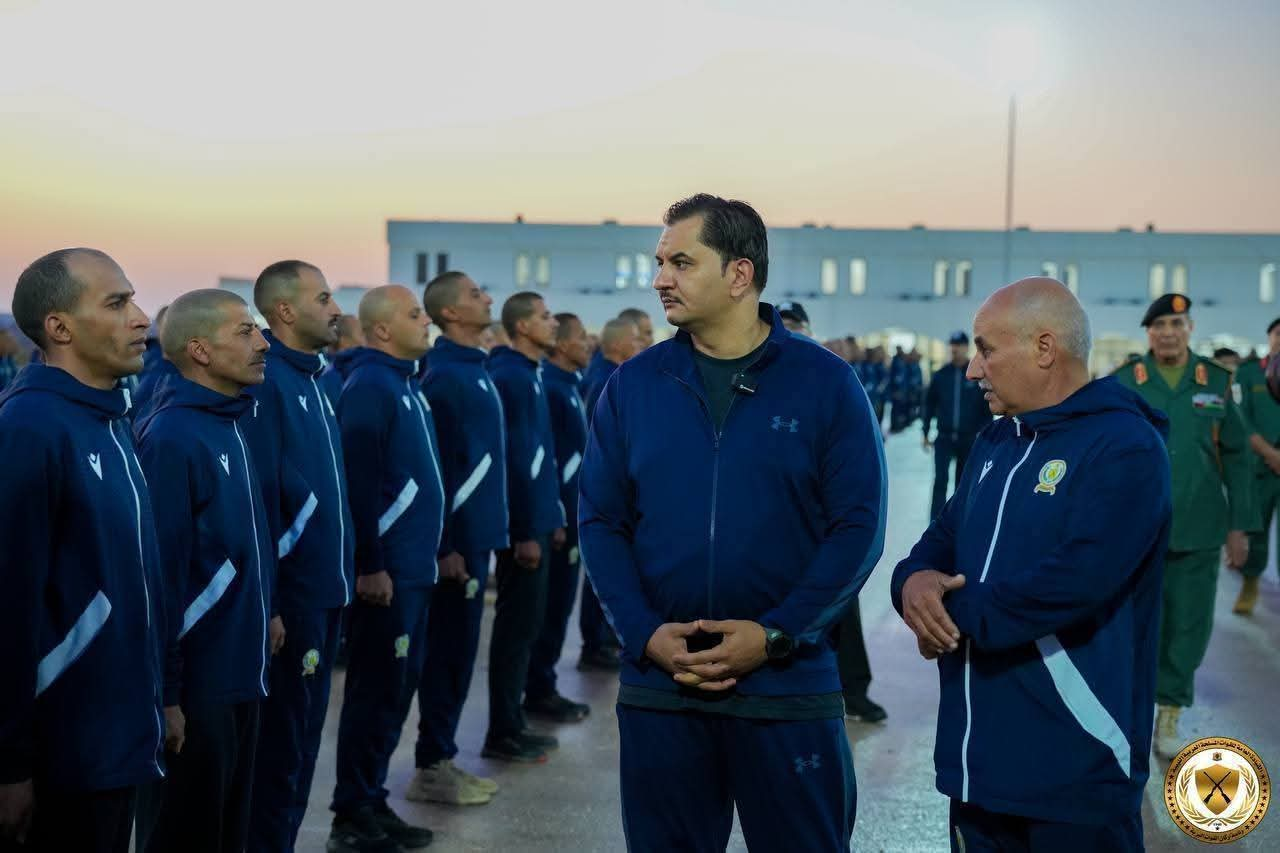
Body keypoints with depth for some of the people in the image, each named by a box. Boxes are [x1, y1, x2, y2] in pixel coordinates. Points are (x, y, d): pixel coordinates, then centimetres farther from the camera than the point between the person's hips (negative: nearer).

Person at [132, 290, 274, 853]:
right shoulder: (171, 438, -18)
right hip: (196, 681, -8)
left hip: (238, 674, 8)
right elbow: (161, 571, -21)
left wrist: (262, 620, 15)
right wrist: (164, 690, -21)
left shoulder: (228, 426, 9)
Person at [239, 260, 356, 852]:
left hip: (323, 591, 9)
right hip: (289, 596, -9)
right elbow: (257, 500, -20)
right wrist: (265, 603, -21)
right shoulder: (265, 383, -16)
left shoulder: (312, 379, 12)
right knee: (280, 743, 2)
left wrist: (341, 574, 13)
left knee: (303, 736, 16)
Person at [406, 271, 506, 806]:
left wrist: (484, 534, 16)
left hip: (476, 532, 9)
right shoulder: (444, 374, -15)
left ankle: (442, 758, 22)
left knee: (458, 649, 13)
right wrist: (445, 545, -20)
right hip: (457, 537, -9)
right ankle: (432, 767, 8)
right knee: (450, 650, -1)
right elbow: (435, 463, -19)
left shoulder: (474, 369, 14)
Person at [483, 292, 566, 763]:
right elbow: (516, 458, -20)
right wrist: (527, 532, -21)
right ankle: (502, 734, 5)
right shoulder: (511, 377, -15)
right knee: (517, 624, -3)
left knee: (524, 623, 14)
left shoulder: (530, 375, 14)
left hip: (535, 520, 10)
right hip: (524, 526, -10)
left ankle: (513, 724, 22)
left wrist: (552, 518, 16)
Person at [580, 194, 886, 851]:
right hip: (656, 689, 2)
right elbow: (600, 521, 3)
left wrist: (776, 635, -15)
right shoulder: (632, 385, 4)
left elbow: (858, 526, -6)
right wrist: (645, 634, -10)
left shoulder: (824, 383, -4)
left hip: (790, 689, -2)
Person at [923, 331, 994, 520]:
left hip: (968, 439, 0)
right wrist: (926, 433, 7)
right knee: (940, 480, -10)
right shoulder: (941, 374, 0)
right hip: (944, 438, 0)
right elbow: (930, 403, 7)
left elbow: (988, 406, -1)